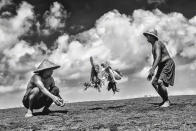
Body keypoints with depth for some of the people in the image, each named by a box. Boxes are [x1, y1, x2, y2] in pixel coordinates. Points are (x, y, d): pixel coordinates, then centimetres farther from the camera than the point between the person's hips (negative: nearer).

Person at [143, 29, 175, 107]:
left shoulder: (157, 43, -14)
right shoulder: (154, 46, 18)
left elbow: (158, 57, -27)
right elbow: (155, 60, 23)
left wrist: (152, 69, -36)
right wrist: (151, 72, 19)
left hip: (167, 64, -10)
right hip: (162, 66, 11)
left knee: (160, 82, -25)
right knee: (154, 83, 5)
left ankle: (167, 101, -12)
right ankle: (165, 100, 9)